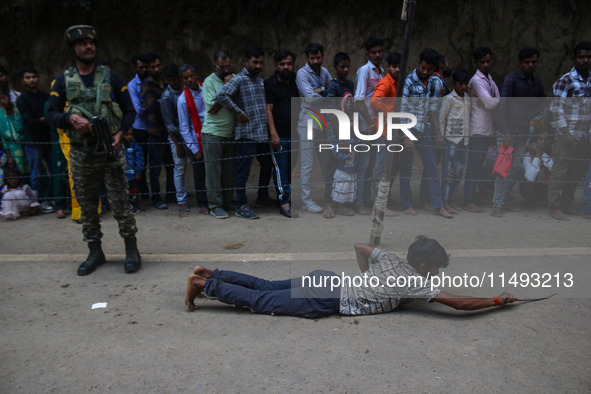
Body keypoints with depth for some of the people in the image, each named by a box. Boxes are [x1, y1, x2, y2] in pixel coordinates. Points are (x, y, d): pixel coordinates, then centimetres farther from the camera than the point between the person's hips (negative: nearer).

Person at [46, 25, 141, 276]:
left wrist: (120, 132, -12)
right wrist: (70, 118, -14)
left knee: (119, 203, -4)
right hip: (80, 153, 3)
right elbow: (51, 114, 7)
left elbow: (129, 111, 5)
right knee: (86, 206, 8)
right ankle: (95, 252, 21)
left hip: (110, 150, -2)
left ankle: (131, 249, 8)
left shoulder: (110, 77, 5)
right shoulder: (63, 80, 9)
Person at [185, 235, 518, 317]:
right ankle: (206, 285, 2)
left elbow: (360, 246, 25)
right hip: (330, 300, -7)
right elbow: (461, 303, -9)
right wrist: (497, 300, 6)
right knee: (261, 301, -2)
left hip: (326, 280, 7)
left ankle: (210, 274, 15)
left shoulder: (390, 258, 14)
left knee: (267, 287, 14)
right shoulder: (418, 282, -7)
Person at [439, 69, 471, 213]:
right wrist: (442, 137, -7)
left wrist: (468, 137, 10)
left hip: (463, 139, 6)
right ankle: (445, 202, -1)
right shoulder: (449, 99, -3)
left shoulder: (467, 100, 15)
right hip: (452, 139, -6)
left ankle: (451, 200, 16)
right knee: (449, 170, -6)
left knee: (459, 171, 7)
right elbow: (441, 119, -3)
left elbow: (468, 118, 17)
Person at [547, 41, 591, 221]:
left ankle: (566, 204, 20)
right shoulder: (565, 81, -5)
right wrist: (565, 133, -15)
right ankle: (555, 207, 6)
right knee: (560, 171, -3)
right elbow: (557, 108, -10)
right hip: (567, 136, -6)